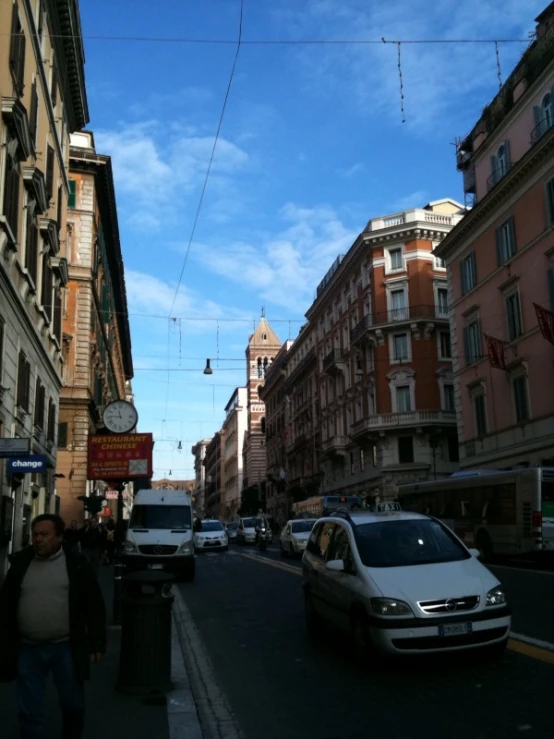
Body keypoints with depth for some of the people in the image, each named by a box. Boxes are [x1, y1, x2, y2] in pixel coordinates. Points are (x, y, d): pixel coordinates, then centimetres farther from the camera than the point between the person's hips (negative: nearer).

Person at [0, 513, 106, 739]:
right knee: (29, 710, 6)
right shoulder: (21, 562, 2)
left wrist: (96, 643, -6)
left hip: (66, 647, -1)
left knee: (73, 704, 12)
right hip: (28, 649, 2)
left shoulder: (76, 563, -5)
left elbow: (94, 605, -3)